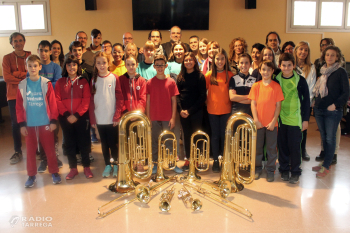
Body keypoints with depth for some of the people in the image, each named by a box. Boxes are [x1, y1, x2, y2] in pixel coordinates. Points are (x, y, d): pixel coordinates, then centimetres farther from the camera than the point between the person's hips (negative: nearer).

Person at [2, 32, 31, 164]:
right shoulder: (7, 58, 3)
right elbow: (6, 77, -9)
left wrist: (17, 74, -16)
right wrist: (26, 77, -13)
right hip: (14, 95, 0)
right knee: (16, 124, 4)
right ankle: (18, 152, 16)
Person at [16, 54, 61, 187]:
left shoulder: (46, 84, -6)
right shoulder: (22, 85, 0)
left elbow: (52, 103, -5)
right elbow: (19, 106, 1)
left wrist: (53, 121, -7)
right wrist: (22, 124, -2)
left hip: (45, 123, -2)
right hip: (29, 124, 2)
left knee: (49, 148, 8)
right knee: (30, 150, 11)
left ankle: (54, 172, 22)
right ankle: (31, 175, 24)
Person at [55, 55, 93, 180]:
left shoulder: (83, 82, 2)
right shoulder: (60, 82, 7)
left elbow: (86, 100, -5)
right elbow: (58, 100, 0)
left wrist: (76, 115, -14)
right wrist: (67, 114, -12)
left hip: (81, 117, -1)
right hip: (65, 118, 2)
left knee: (84, 142, 4)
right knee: (69, 144, 9)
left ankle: (86, 167, 17)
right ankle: (73, 168, 19)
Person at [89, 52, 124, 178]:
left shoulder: (114, 78, -3)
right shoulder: (94, 79, 5)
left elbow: (120, 98, -5)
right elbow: (91, 100, 5)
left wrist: (117, 116, -10)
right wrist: (92, 118, 0)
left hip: (112, 119, -3)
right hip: (99, 119, 3)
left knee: (113, 143, 4)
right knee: (104, 144, 12)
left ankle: (116, 165, 20)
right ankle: (107, 165, 24)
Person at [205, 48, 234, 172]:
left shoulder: (230, 75, 1)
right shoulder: (209, 75, -1)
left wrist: (229, 102, -4)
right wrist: (208, 101, -3)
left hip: (226, 110, 0)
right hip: (213, 110, 0)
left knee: (224, 135, 6)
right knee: (215, 135, 8)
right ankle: (215, 160, 17)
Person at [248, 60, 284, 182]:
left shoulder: (276, 86, -1)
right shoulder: (256, 86, 3)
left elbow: (278, 105, -3)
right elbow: (253, 103, 1)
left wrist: (273, 121, -10)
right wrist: (256, 119, -9)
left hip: (271, 123, -1)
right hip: (258, 123, 1)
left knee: (271, 148, 6)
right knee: (257, 147, 11)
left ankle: (270, 170, 20)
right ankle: (257, 169, 27)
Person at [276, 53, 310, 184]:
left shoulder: (300, 80, -2)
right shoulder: (276, 80, 2)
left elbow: (306, 100, 2)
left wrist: (306, 119, -1)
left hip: (295, 120, -2)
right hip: (280, 119, 2)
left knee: (295, 147, 1)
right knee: (282, 146, 9)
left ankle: (295, 172, 15)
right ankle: (284, 170, 23)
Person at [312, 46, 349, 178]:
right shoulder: (322, 71, 11)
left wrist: (336, 105, -15)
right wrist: (316, 102, 9)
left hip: (332, 111, -6)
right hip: (319, 110, 6)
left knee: (330, 138, -1)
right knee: (324, 137, 13)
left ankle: (326, 166, 5)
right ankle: (326, 162, 24)